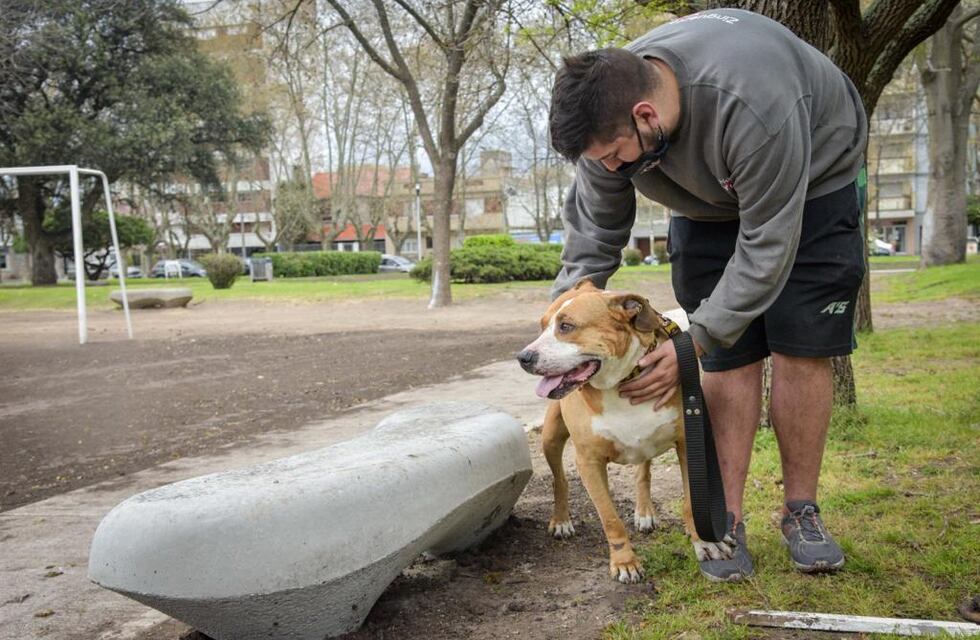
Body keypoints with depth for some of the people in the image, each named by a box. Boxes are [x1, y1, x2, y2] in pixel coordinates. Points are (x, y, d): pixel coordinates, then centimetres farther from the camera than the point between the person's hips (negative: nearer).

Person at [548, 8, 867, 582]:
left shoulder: (750, 106, -44)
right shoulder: (609, 110, -25)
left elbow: (767, 245, -36)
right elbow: (594, 234, -13)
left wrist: (695, 342, -33)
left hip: (812, 181, -3)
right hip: (711, 201, 4)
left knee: (802, 350, -7)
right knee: (730, 356, -6)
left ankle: (802, 512, 7)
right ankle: (726, 519, -1)